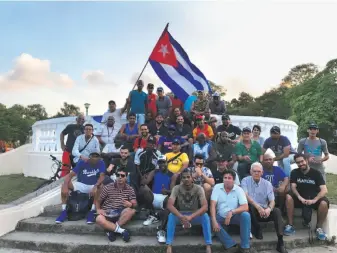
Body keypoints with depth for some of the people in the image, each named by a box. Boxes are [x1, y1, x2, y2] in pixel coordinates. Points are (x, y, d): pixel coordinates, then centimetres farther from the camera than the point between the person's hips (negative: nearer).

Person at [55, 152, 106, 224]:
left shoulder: (101, 163, -10)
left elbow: (102, 176, -22)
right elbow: (70, 175, -14)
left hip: (93, 186, -1)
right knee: (64, 185, -22)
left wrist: (95, 186, -41)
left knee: (100, 187, -36)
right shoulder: (82, 162, -9)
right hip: (81, 185, 2)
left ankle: (92, 212, -25)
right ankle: (64, 211, -14)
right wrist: (65, 186, -31)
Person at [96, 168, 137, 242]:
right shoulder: (108, 187, 0)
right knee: (99, 219, -34)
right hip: (107, 213, -1)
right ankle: (121, 230, -24)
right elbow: (99, 201, 9)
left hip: (121, 213, 1)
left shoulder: (130, 189, 4)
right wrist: (98, 209, -10)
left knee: (132, 210, -30)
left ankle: (111, 230, -22)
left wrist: (130, 204, -25)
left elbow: (135, 204, -2)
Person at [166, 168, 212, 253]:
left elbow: (205, 207, -27)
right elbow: (169, 205, -25)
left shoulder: (198, 188, -16)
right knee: (171, 216, -31)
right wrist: (181, 217, -41)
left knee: (205, 216, -31)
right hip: (180, 215, 1)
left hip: (195, 215, 0)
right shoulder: (176, 188, -14)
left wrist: (191, 217, -41)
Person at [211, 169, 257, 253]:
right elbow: (213, 205, -14)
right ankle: (232, 246, -25)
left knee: (246, 215, -29)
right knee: (210, 221, -28)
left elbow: (245, 207, -18)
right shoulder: (217, 187, -8)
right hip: (221, 217, 1)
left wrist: (231, 212, -32)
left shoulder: (239, 190, -9)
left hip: (234, 217, -1)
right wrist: (214, 221, -27)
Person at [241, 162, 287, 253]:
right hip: (252, 211, -2)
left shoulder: (267, 183, 4)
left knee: (277, 211, -26)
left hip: (264, 210, 2)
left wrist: (269, 208, -28)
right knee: (250, 205, -35)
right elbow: (245, 196, -17)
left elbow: (272, 201, -4)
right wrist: (258, 207, -30)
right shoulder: (245, 181, -3)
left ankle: (280, 242, -24)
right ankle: (257, 229, -11)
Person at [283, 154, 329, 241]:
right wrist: (300, 198, -30)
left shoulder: (316, 173, -5)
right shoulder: (294, 172, 0)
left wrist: (314, 200, -32)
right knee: (288, 197, -29)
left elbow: (324, 190, -15)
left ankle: (319, 227, -10)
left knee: (324, 203, -34)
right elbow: (293, 187, -9)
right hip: (300, 199, 1)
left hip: (313, 198, -1)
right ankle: (290, 225, -20)